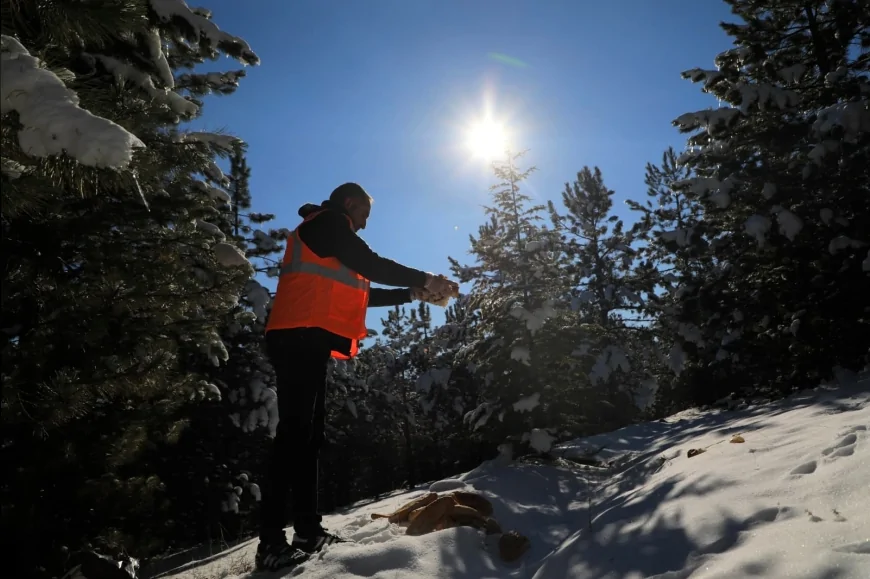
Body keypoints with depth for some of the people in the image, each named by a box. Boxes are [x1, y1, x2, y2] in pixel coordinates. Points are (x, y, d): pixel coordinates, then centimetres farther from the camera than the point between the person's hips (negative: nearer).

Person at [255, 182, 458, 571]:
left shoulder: (327, 238, 30)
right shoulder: (328, 222, 2)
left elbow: (361, 293, 26)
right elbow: (371, 265, -10)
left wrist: (413, 294, 22)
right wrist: (424, 279, -1)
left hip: (306, 342, 10)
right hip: (301, 338, -10)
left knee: (308, 434, 7)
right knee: (295, 432, -15)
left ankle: (309, 532, 11)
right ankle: (271, 542, -15)